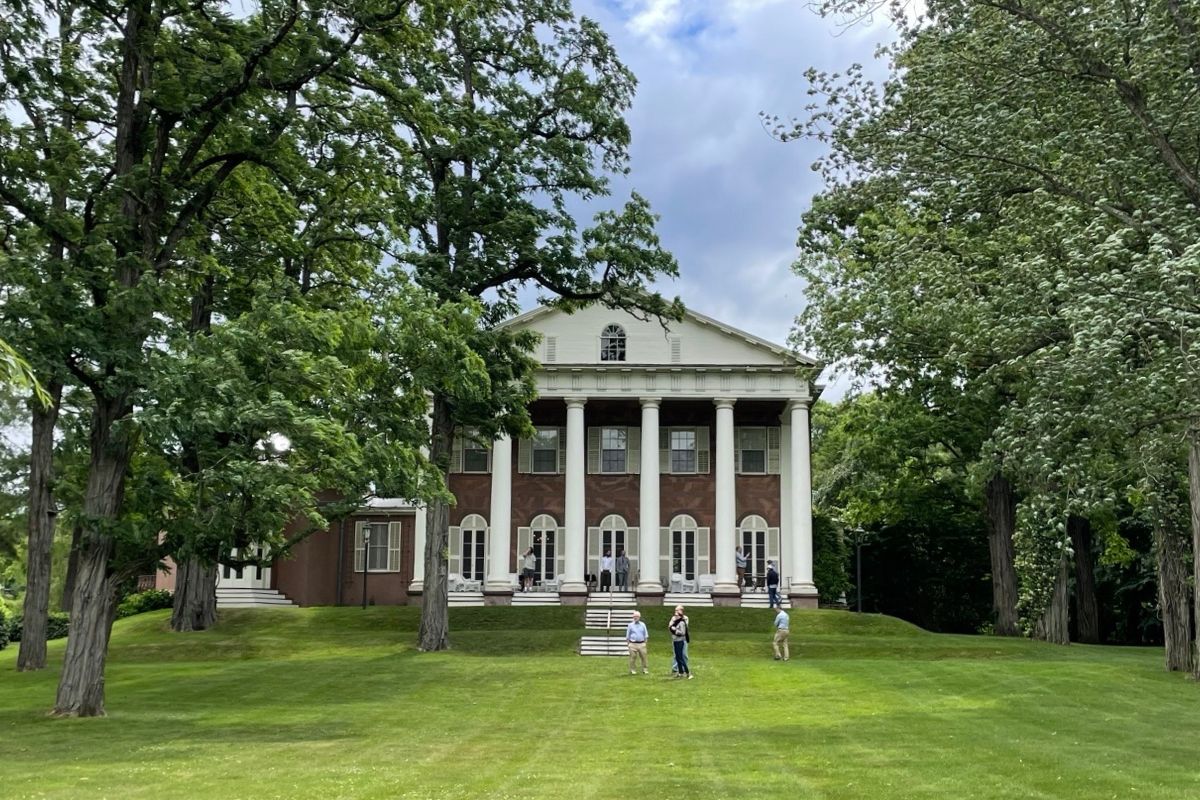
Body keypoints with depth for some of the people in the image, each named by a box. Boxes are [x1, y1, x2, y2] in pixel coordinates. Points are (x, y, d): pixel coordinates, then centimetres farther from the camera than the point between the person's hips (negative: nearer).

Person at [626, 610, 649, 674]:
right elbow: (627, 636, 8)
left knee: (644, 657, 1)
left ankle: (645, 670, 9)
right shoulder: (630, 625, 4)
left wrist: (645, 641, 7)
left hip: (641, 644, 1)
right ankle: (633, 670, 9)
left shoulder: (643, 624, 8)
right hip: (633, 644, -1)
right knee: (633, 658, 0)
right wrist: (628, 643, 2)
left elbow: (646, 634, 14)